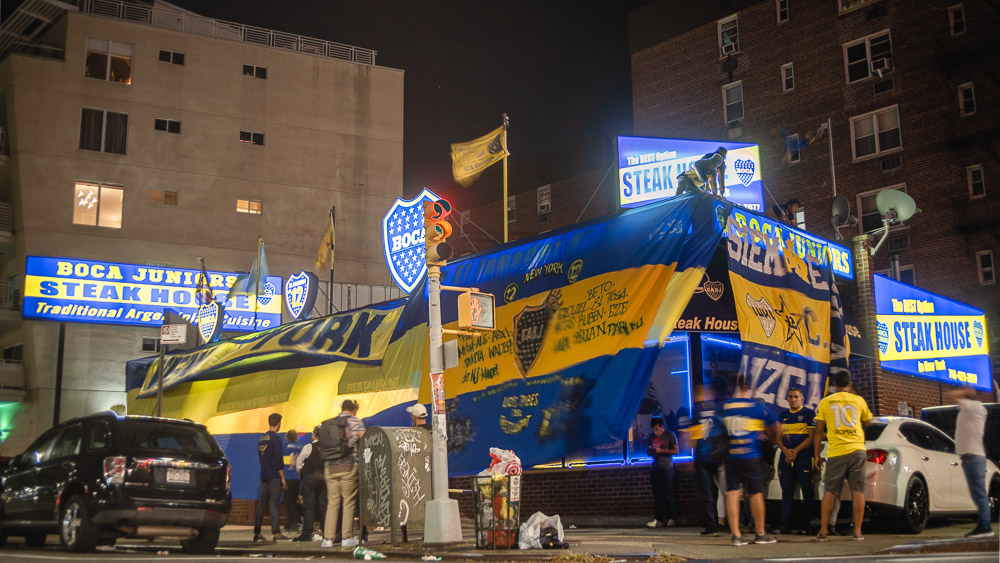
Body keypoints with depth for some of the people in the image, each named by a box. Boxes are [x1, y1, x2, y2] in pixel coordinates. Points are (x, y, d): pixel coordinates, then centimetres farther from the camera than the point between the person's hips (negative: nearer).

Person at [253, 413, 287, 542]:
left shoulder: (261, 439, 13)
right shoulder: (276, 438, -11)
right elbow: (278, 460, -14)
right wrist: (282, 477, -10)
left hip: (264, 476, 7)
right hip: (274, 476, -7)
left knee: (261, 503, 9)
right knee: (274, 504, -8)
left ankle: (256, 533, 10)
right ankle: (276, 533, -9)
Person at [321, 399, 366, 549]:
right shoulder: (355, 421, 3)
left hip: (329, 467, 4)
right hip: (348, 466, -4)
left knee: (332, 503, 7)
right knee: (349, 502, 2)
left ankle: (328, 538, 4)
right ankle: (347, 537, 1)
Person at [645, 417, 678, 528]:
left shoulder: (670, 435, -2)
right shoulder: (651, 436, 13)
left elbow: (676, 451, -4)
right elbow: (648, 451, 20)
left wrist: (662, 450, -14)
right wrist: (650, 451, -4)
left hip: (667, 468, -5)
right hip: (655, 468, 5)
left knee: (667, 495, -3)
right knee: (657, 495, 5)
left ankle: (670, 518, 3)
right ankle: (659, 518, 7)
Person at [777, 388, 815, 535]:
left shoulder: (809, 413, 3)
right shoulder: (782, 415, 16)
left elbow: (812, 437, -4)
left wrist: (795, 451, -12)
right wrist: (786, 451, -6)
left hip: (804, 457, -4)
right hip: (786, 457, 4)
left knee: (807, 491, -3)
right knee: (786, 492, 3)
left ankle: (804, 526, 0)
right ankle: (785, 525, 4)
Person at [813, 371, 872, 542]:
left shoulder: (825, 402, 4)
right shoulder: (858, 400, 7)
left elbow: (819, 430, 4)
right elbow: (867, 422, 23)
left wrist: (817, 455, 9)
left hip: (836, 452, 0)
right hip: (857, 450, 1)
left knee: (829, 492, 3)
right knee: (858, 491, 3)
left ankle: (822, 532, 1)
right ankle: (857, 531, 2)